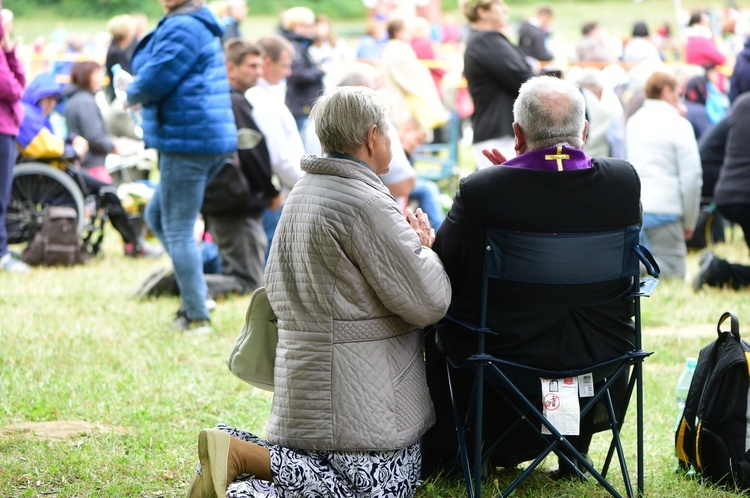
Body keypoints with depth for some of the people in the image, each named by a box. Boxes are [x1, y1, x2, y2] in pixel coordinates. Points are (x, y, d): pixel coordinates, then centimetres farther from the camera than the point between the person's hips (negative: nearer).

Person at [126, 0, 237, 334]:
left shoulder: (183, 28, -16)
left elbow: (154, 80, -20)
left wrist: (132, 94, 2)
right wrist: (142, 93, 6)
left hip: (186, 140, -11)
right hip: (213, 137, 11)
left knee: (177, 231, -4)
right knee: (156, 216, 20)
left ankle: (197, 317, -2)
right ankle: (194, 297, 15)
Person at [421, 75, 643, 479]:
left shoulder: (480, 190, -20)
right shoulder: (624, 180, -11)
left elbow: (442, 268, -10)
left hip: (504, 350, -3)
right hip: (602, 352, 3)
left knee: (437, 328, 29)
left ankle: (441, 456, 41)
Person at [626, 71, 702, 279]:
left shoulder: (632, 123, 17)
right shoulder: (678, 125, -1)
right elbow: (691, 177, -3)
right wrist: (689, 221, 6)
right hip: (663, 209, -6)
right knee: (673, 274, -5)